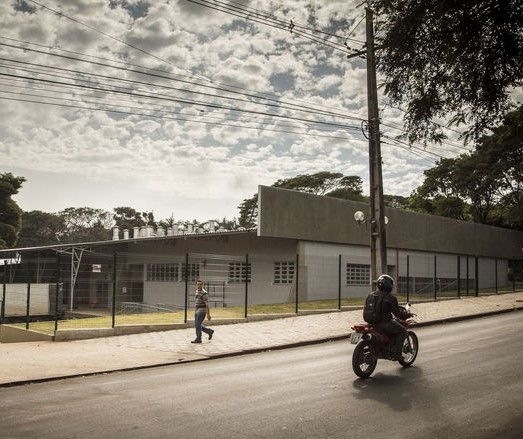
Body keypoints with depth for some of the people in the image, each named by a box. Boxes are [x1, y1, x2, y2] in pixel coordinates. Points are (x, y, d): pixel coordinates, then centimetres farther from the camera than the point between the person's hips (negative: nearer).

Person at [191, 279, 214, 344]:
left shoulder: (204, 293, -15)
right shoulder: (196, 291, 11)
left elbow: (207, 304, -16)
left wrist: (208, 314, -17)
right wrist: (195, 311, 23)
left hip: (202, 311, -9)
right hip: (197, 311, 9)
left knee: (198, 325, -9)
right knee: (197, 326, 10)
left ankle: (198, 339, 1)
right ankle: (210, 331, 24)